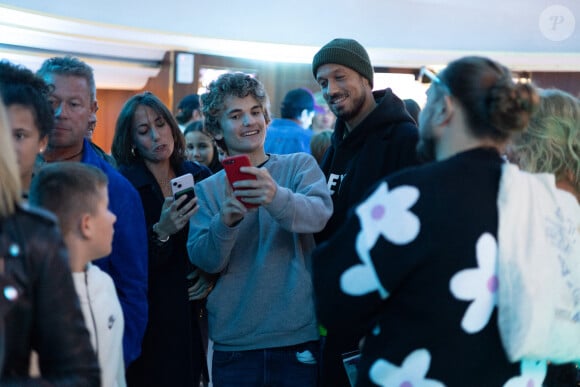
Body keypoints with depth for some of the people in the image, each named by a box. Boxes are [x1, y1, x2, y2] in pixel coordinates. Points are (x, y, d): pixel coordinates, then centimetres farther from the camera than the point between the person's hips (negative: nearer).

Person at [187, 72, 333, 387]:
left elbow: (321, 213, -15)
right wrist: (225, 222, -24)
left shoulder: (300, 165, 4)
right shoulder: (206, 189, 8)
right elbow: (204, 261, -3)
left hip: (298, 338, -1)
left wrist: (277, 198, -35)